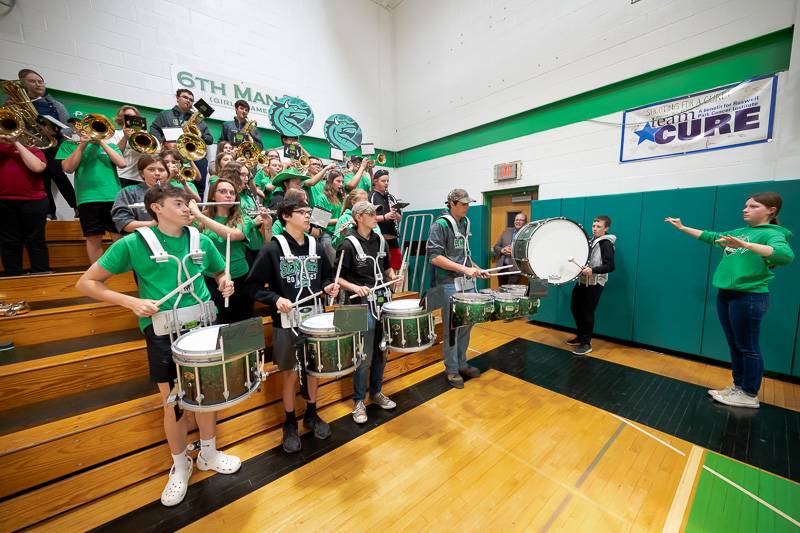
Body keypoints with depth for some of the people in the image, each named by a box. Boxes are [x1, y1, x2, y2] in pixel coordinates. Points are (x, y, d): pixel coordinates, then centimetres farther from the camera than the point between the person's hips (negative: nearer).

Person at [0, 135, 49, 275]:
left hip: (33, 201, -3)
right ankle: (13, 276, 14)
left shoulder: (34, 151, 8)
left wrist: (17, 143, -4)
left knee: (35, 240, 1)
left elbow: (37, 167, -9)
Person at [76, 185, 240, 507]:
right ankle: (179, 466, 35)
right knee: (174, 403, 8)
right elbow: (86, 283, -1)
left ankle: (208, 454, 38)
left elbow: (220, 272, 17)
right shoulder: (133, 243, -7)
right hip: (162, 333, -3)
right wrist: (132, 301, -16)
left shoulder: (201, 241, 2)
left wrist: (225, 282, -6)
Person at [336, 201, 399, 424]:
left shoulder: (380, 240, 8)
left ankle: (376, 392, 37)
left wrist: (392, 276, -1)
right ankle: (358, 401, 24)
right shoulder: (349, 244, -10)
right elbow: (336, 278, -9)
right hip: (362, 305, -6)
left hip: (383, 301, 6)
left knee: (381, 353, 16)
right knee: (364, 358, 2)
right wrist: (355, 287, -25)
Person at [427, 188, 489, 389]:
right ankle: (452, 370, 20)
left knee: (466, 324, 15)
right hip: (449, 284, -7)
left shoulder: (465, 223, 12)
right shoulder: (440, 224, -11)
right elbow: (435, 257, -19)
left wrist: (476, 268, 10)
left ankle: (461, 363, 33)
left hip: (466, 282, 7)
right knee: (452, 328, 3)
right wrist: (465, 269, -22)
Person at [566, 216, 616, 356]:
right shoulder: (590, 240, 12)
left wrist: (593, 270, -32)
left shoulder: (606, 244, -11)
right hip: (582, 280, 8)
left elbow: (610, 266, -19)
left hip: (595, 283, -8)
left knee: (587, 312, -3)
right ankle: (581, 336, 28)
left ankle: (586, 343, 11)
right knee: (575, 307, 12)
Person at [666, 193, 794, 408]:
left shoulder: (772, 234, -9)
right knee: (734, 345, 15)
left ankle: (750, 395, 15)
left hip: (749, 297, -7)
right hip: (726, 295, 7)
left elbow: (786, 255, -28)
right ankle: (738, 387, 27)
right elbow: (709, 237, 25)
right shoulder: (738, 232, 12)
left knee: (748, 347, 3)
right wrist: (682, 228, 23)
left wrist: (745, 245, -42)